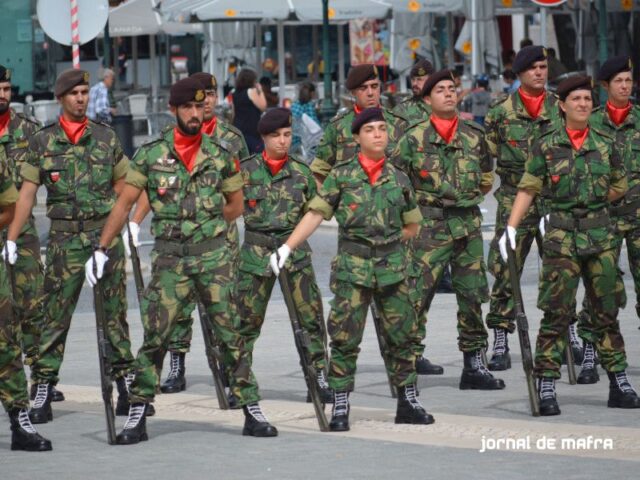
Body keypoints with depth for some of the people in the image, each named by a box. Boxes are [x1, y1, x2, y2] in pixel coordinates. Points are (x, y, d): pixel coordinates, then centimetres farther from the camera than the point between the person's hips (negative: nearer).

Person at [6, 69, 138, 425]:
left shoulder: (106, 137, 6)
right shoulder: (43, 141, 4)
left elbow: (122, 183, 14)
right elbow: (28, 192, 2)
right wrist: (11, 239, -3)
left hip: (106, 233, 1)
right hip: (65, 236, -1)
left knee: (114, 312, 5)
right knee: (56, 314, -3)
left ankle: (126, 385, 11)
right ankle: (43, 392, 0)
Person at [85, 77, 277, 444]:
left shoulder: (220, 156, 5)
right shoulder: (151, 155, 2)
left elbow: (235, 206, 16)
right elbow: (125, 204, 3)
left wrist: (206, 225, 8)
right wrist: (101, 250, 0)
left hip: (214, 256, 1)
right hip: (169, 258, 0)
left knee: (231, 335, 1)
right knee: (154, 337, -2)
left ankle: (253, 411, 6)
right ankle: (138, 416, 7)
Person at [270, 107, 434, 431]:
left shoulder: (398, 178, 9)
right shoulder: (341, 174, 1)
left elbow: (411, 225, 18)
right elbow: (315, 214, -2)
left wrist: (386, 245, 8)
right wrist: (287, 248, -10)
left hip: (393, 267, 3)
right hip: (351, 268, -3)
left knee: (401, 335, 7)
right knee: (344, 338, -4)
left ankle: (408, 403, 18)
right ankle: (340, 408, 3)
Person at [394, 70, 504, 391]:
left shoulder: (474, 135, 9)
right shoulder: (414, 138, -3)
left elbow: (486, 177, 22)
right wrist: (424, 201, 2)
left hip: (469, 224, 4)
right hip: (429, 226, -4)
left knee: (473, 295, 8)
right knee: (418, 296, -9)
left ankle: (474, 365, 16)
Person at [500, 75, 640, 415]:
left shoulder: (605, 145, 7)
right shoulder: (546, 146, 1)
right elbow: (527, 189, -1)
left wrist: (592, 204, 11)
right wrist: (510, 227, -9)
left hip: (601, 234, 3)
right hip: (561, 237, -3)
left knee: (606, 311, 8)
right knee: (556, 313, -5)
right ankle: (546, 389, -2)